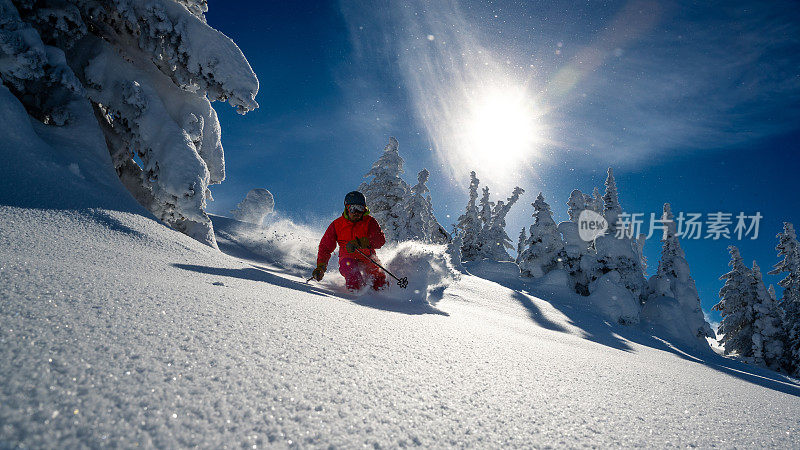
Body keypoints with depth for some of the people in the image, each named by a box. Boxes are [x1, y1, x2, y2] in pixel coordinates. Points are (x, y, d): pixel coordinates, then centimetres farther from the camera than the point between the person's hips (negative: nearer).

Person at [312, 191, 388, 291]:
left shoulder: (369, 222, 1)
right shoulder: (337, 224, 6)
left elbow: (381, 240, -15)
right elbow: (325, 247, 13)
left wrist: (359, 243, -29)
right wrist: (320, 267, 3)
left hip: (368, 259, 0)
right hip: (348, 260, 0)